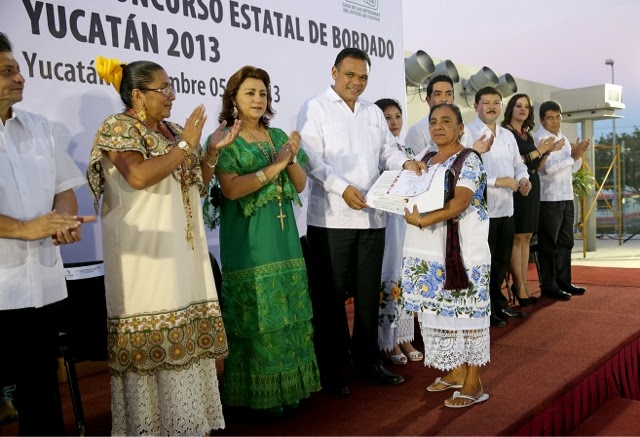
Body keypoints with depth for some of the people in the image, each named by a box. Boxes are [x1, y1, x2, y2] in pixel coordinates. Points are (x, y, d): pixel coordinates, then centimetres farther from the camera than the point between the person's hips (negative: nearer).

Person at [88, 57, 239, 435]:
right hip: (145, 253, -7)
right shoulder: (118, 128, -5)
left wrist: (213, 150, 6)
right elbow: (139, 176, -24)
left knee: (186, 332, 8)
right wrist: (185, 146, -16)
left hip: (183, 248, 7)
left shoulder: (170, 131, 16)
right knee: (150, 335, -3)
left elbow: (197, 187, 19)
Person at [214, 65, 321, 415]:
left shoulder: (278, 136, 13)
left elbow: (300, 184, 11)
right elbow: (231, 189, -15)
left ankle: (286, 385, 20)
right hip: (247, 238, -5)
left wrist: (291, 159, -7)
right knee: (255, 315, -3)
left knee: (287, 312, 8)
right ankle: (258, 392, 11)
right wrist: (273, 167, -16)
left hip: (283, 234, 5)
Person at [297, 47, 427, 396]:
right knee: (330, 296, 4)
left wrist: (405, 164, -8)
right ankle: (332, 369, 16)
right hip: (331, 219, -5)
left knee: (368, 294, 13)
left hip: (372, 217, 5)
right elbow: (312, 158, -11)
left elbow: (388, 151, 15)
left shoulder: (374, 112, 17)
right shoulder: (315, 109, 0)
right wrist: (342, 188, -23)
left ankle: (366, 361, 27)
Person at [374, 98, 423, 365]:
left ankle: (403, 337, 21)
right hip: (384, 219, -6)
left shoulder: (407, 151, 15)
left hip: (408, 219, 7)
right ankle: (388, 341, 9)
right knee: (387, 278, -2)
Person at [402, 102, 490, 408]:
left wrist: (423, 221, -26)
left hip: (462, 251, -7)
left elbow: (461, 202, -17)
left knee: (465, 311, -3)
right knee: (438, 311, 10)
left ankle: (473, 383, 5)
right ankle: (454, 372, 24)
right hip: (429, 250, 7)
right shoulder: (426, 160, 17)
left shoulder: (469, 159, -5)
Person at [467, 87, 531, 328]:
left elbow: (518, 164, 21)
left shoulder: (508, 135, 16)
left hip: (506, 208, 8)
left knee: (502, 260, 17)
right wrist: (497, 181, -21)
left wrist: (523, 179, -1)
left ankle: (498, 303, 33)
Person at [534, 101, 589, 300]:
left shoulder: (563, 138, 15)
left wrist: (578, 154, -2)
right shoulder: (539, 139, -10)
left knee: (566, 241, 13)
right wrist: (572, 156, -17)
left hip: (566, 197, 8)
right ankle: (548, 285, 6)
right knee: (549, 244, -1)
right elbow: (548, 168, -19)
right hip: (549, 199, -8)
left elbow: (574, 168, 16)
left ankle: (563, 281, 23)